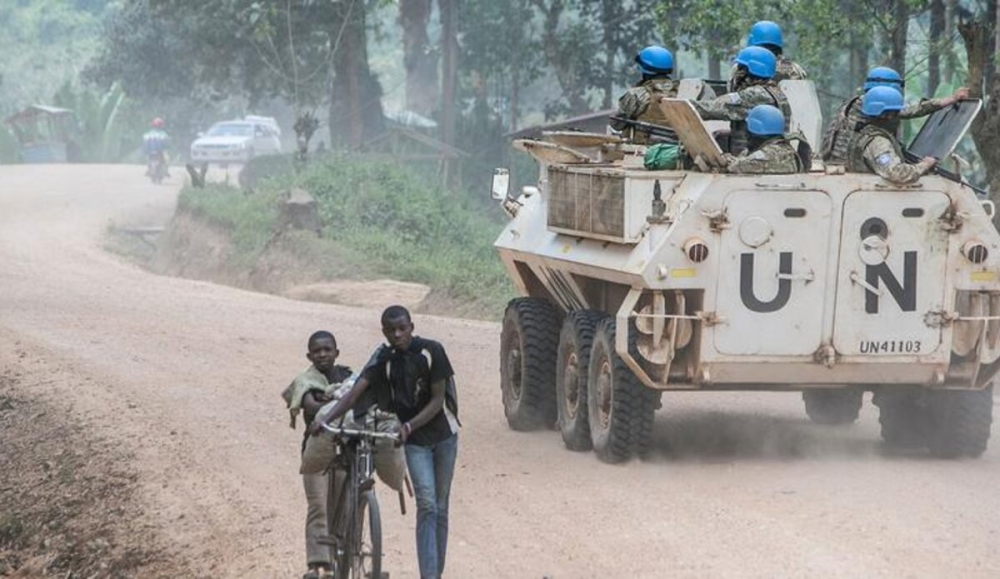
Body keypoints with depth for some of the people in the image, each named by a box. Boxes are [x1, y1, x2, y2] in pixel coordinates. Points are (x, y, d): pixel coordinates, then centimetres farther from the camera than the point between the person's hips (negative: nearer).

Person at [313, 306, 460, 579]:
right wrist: (325, 418, -33)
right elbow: (355, 392, -18)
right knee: (426, 505, -15)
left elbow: (437, 400, -13)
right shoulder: (383, 359, -9)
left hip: (443, 434, 0)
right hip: (414, 441, 0)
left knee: (440, 508, 6)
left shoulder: (431, 351, -12)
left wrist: (408, 426, -25)